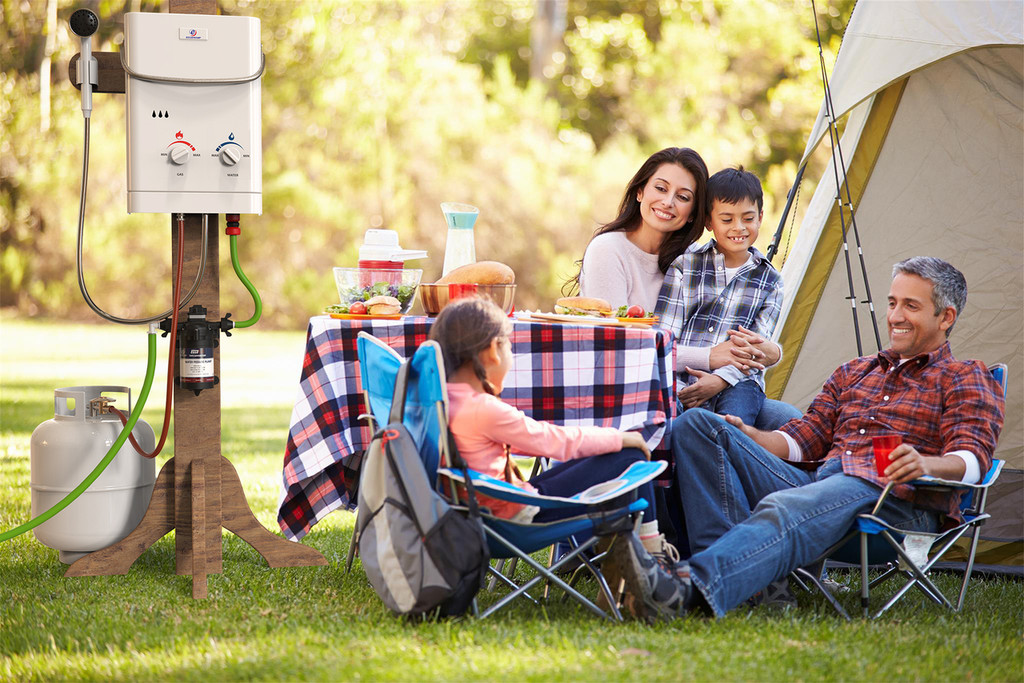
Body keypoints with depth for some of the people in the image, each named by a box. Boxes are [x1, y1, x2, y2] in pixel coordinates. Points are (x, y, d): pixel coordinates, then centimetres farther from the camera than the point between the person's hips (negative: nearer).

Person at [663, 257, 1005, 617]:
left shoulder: (965, 379, 15)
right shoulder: (853, 372, 33)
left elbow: (972, 457, -3)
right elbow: (804, 438, 25)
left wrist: (926, 465, -28)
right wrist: (748, 436, 3)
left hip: (895, 500, -7)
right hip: (819, 482, 7)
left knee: (785, 509, -41)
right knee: (697, 425, -12)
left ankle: (699, 587, -66)